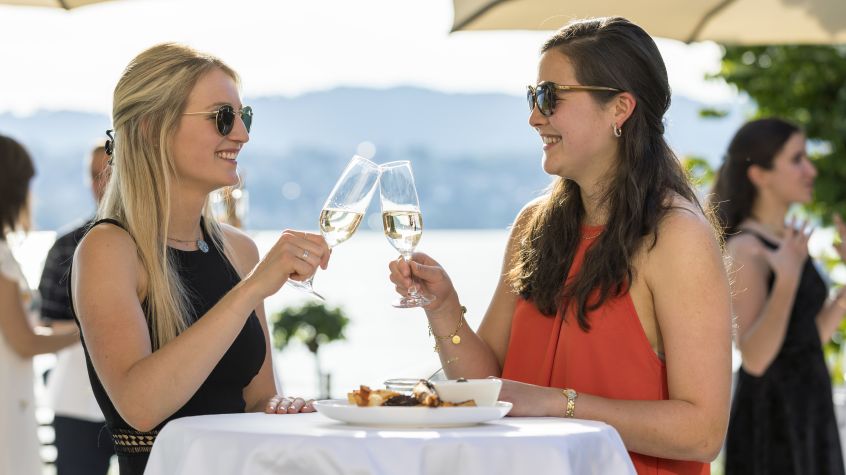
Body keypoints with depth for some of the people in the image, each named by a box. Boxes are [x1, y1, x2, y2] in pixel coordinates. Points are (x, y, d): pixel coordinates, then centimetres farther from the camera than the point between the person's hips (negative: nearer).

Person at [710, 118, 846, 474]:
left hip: (809, 408, 9)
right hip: (770, 417, -9)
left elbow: (814, 335, 14)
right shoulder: (746, 249, -15)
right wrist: (787, 281, -31)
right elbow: (754, 358, -22)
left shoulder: (789, 239, 11)